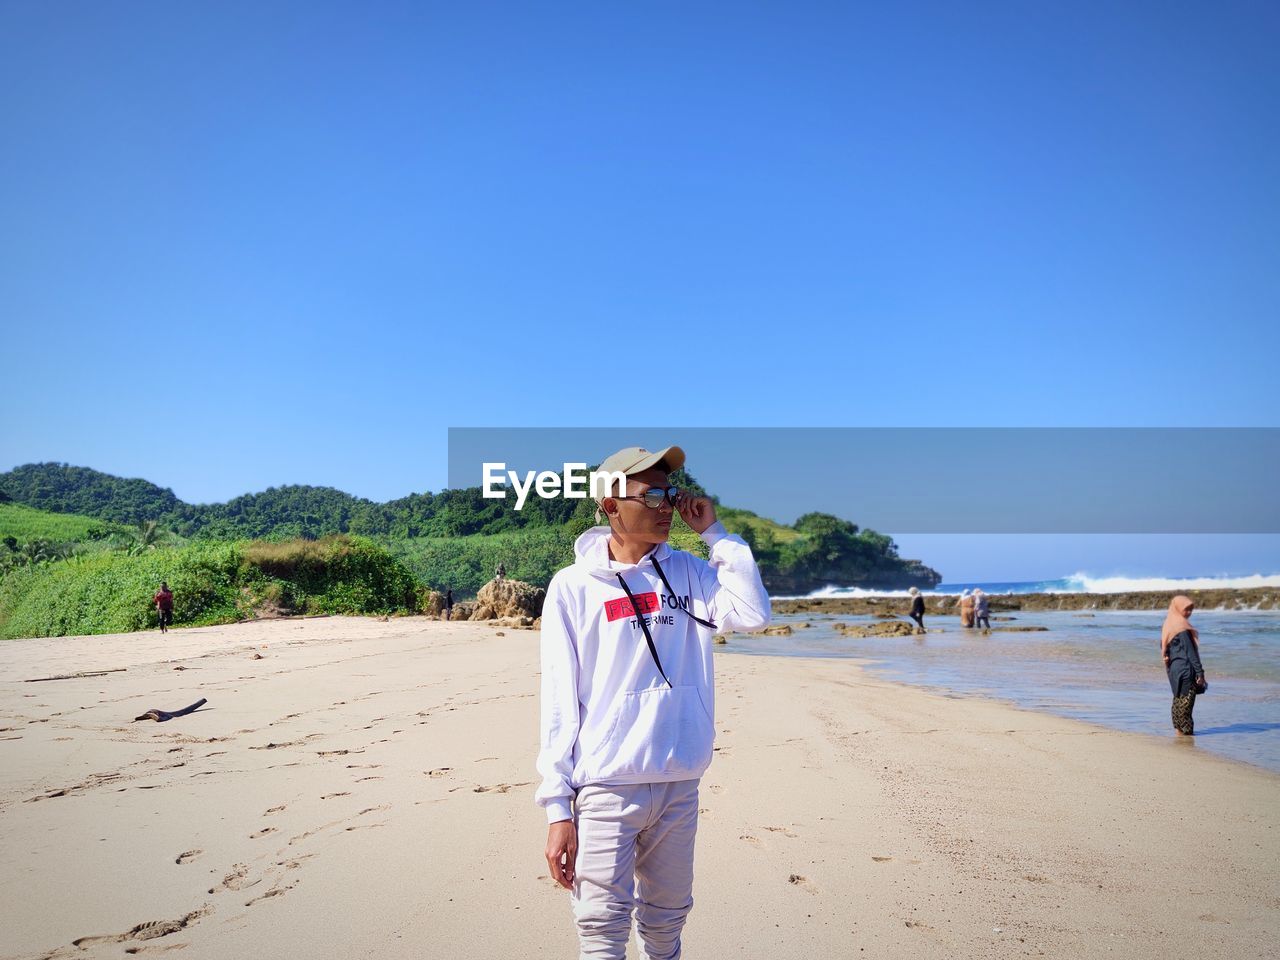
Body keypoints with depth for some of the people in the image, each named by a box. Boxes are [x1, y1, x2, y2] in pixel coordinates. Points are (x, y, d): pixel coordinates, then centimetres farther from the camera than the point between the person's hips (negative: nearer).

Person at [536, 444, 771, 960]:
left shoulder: (687, 571, 6)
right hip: (606, 786, -3)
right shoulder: (573, 586, -4)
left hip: (679, 782, 4)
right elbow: (559, 701, -5)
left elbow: (753, 614, -8)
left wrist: (714, 532, -4)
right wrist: (557, 805, -9)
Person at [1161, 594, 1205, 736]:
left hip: (1174, 668, 9)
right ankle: (1185, 730, 2)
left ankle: (1179, 729, 20)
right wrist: (1199, 672, -17)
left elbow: (1163, 647, 16)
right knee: (1186, 700, -2)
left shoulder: (1168, 624, 11)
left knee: (1178, 699, 15)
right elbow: (1190, 651, -18)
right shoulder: (1181, 626, -16)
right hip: (1185, 669, -9)